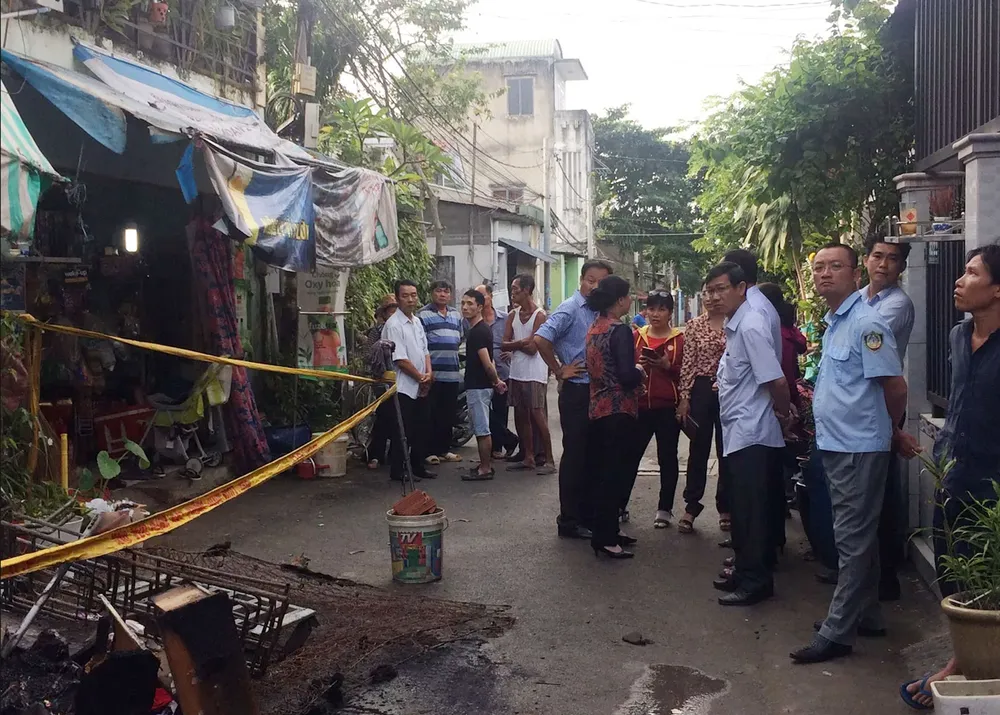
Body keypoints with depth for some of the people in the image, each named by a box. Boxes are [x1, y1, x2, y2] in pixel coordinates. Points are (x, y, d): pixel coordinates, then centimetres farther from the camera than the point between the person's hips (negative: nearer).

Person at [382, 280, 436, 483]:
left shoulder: (417, 321, 11)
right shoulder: (394, 324, -14)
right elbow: (400, 360, -18)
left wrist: (428, 373, -3)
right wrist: (421, 378, -10)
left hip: (421, 387, 8)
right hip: (404, 387, -8)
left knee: (420, 429, 14)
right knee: (402, 432, -2)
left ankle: (417, 466, 26)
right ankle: (397, 471, 8)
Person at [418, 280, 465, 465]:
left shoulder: (456, 315, 16)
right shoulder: (424, 315, -5)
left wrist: (450, 351, 12)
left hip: (452, 373, 6)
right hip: (433, 372, -6)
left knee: (449, 414, 11)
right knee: (432, 414, -2)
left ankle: (444, 448, 21)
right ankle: (430, 451, 4)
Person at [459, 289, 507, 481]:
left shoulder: (478, 331, -18)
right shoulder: (480, 329, 14)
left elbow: (487, 362, -23)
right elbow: (488, 361, 18)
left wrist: (495, 381, -10)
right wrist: (497, 380, 14)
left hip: (478, 387, -10)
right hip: (479, 385, 10)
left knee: (481, 429, -4)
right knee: (481, 428, 15)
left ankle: (485, 469, 2)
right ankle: (485, 465, 22)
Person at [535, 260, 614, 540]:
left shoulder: (599, 312, 10)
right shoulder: (570, 309, -12)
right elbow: (541, 338, -25)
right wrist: (559, 371, -16)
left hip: (597, 392, 8)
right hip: (577, 393, -7)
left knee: (592, 455, 14)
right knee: (575, 456, -1)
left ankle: (587, 514, 26)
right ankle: (569, 521, 9)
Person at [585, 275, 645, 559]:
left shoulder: (594, 327, 10)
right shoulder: (620, 330, -16)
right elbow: (627, 376, -23)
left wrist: (632, 371, 14)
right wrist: (640, 371, -3)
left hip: (598, 408, 9)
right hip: (618, 410, -9)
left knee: (601, 471, 14)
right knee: (614, 473, -4)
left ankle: (605, 531, 24)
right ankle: (605, 539, -1)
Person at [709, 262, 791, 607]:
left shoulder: (750, 326, -17)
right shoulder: (735, 325, 13)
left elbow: (776, 381, -21)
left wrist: (783, 413, -5)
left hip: (751, 433, -10)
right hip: (739, 432, 10)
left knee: (751, 509, -2)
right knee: (742, 507, 17)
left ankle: (755, 581, 7)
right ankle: (744, 570, 28)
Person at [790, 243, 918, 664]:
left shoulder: (866, 324, -16)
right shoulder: (834, 323, 13)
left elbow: (895, 386, -15)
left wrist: (891, 431, 0)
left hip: (860, 448, -9)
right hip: (837, 445, 10)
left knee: (854, 539, -2)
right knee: (855, 536, 18)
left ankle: (837, 632, 4)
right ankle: (864, 616, 30)